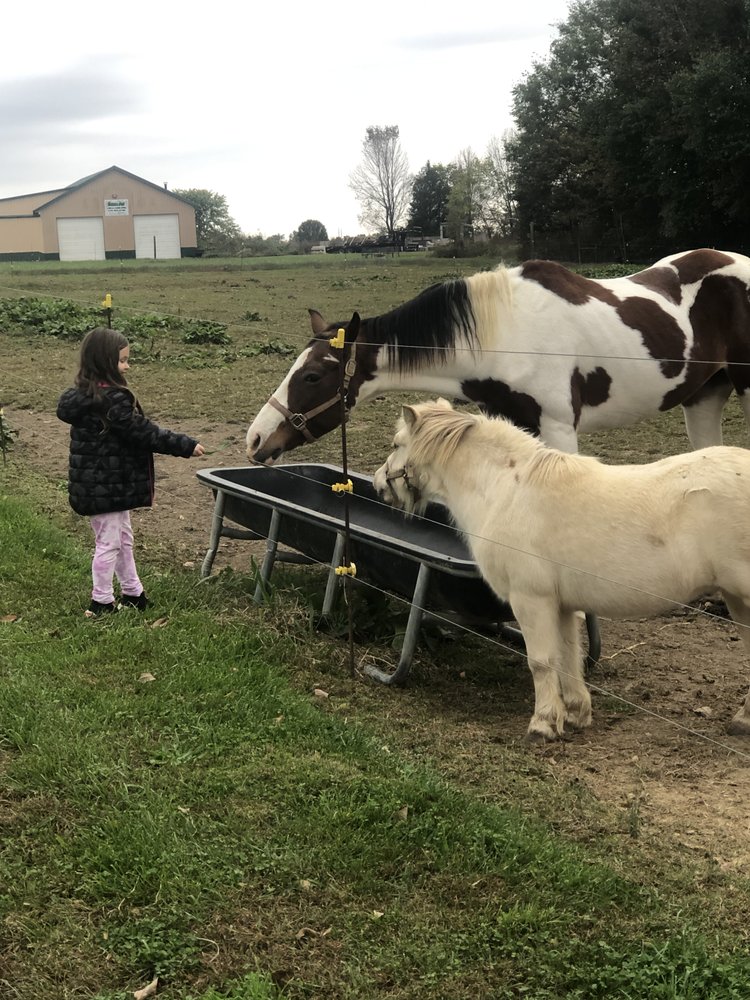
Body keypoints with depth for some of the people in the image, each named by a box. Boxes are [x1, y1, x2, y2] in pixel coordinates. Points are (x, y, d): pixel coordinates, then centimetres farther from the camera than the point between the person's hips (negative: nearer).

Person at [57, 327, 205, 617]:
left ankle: (132, 593, 32)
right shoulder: (113, 399, -23)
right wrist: (185, 445, -15)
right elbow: (143, 433, -22)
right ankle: (101, 603, 13)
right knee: (109, 542, 2)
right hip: (106, 486, -10)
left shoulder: (84, 394, 6)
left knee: (123, 538, 20)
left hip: (94, 482, 10)